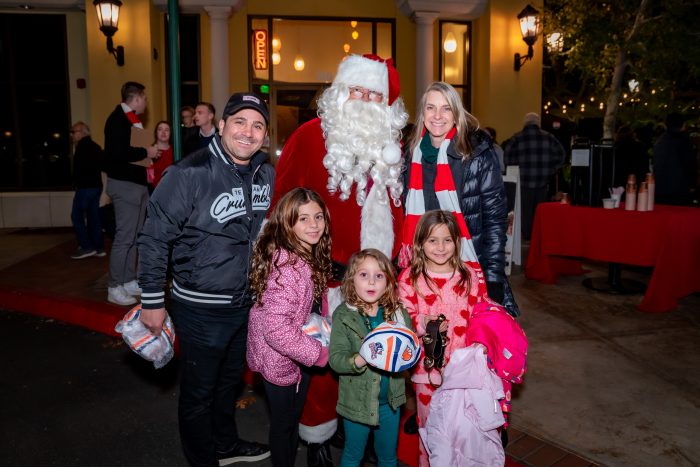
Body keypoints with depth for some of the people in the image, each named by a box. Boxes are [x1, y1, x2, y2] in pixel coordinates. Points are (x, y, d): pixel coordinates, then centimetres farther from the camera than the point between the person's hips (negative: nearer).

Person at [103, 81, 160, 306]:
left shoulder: (132, 119, 14)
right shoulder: (118, 119, -15)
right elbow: (118, 152, -26)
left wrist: (148, 154, 6)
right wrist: (146, 152, -16)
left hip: (138, 184, 10)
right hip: (125, 185, -10)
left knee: (133, 236, 13)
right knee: (124, 237, -6)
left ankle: (129, 282, 21)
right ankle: (115, 288, 2)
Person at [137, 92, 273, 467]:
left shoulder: (267, 174, -1)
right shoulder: (190, 173, -20)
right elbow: (155, 238, -16)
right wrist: (152, 301, -13)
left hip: (246, 303, 6)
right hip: (200, 307, -6)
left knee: (229, 381, 26)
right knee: (198, 392, 13)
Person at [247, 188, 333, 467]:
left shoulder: (309, 257, -2)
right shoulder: (286, 266, -31)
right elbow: (276, 328, -32)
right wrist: (320, 353, -23)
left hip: (298, 355, 8)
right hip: (280, 360, -8)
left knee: (294, 417, 26)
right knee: (283, 422, 14)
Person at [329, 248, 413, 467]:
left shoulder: (398, 313, -5)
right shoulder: (343, 315, -13)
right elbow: (335, 359, -17)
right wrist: (360, 360, -36)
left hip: (391, 399, 3)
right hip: (357, 401, -2)